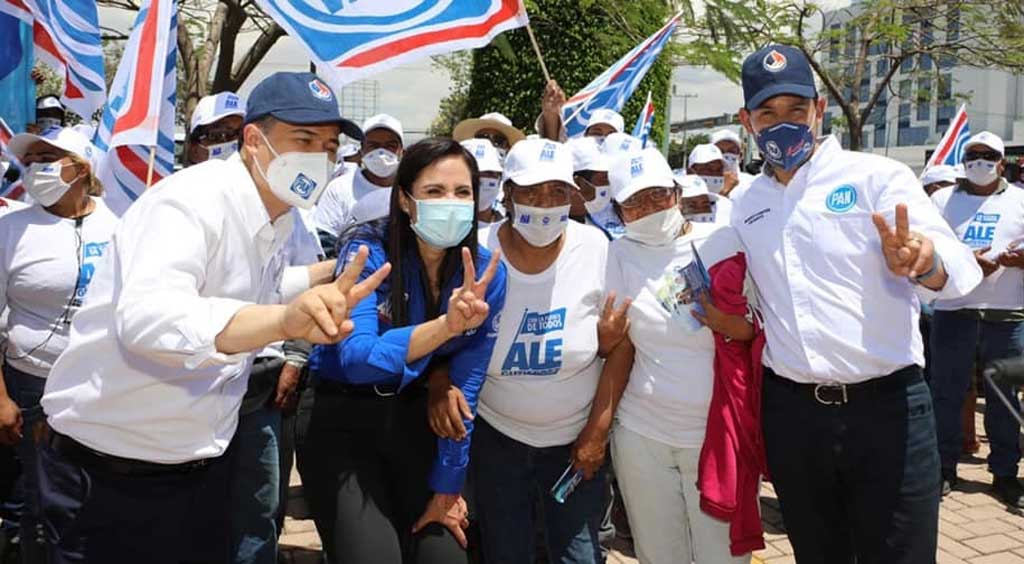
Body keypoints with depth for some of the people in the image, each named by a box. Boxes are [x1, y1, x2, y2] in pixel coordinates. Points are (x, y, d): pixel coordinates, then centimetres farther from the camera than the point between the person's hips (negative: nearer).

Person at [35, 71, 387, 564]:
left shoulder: (277, 219, 5)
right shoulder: (193, 199, -22)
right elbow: (146, 318, -40)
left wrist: (331, 272, 16)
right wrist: (285, 319, -55)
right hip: (108, 474, -8)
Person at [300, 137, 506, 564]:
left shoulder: (486, 273, -8)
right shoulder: (368, 251, -18)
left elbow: (465, 386, -7)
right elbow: (356, 358, -30)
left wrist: (446, 487, -6)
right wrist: (447, 325, -44)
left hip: (416, 424, 3)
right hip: (343, 422, -3)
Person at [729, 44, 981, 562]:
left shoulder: (877, 177, -5)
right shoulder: (743, 206, 9)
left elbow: (959, 268, -16)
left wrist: (922, 262, -38)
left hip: (887, 407, -3)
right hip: (790, 412, 4)